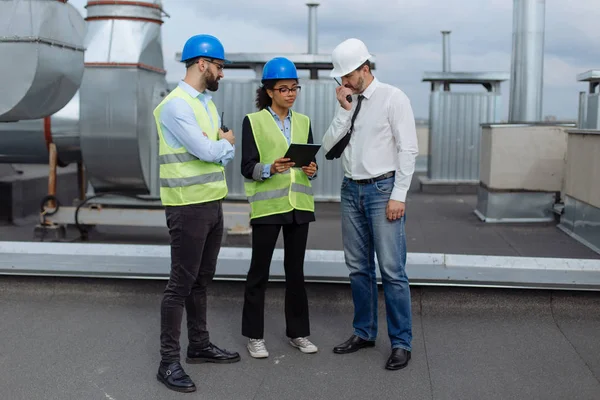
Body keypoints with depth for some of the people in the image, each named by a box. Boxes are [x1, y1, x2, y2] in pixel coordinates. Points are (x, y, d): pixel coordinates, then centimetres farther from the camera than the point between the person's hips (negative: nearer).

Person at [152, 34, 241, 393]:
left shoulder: (208, 104, 15)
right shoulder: (175, 105, -14)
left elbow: (224, 153, 14)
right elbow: (206, 150, -19)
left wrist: (222, 147, -9)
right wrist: (226, 141, 2)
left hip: (213, 202, 9)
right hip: (188, 206, -8)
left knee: (202, 280, 16)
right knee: (181, 283, -4)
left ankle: (200, 345, 28)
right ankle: (169, 361, 4)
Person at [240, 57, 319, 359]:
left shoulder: (303, 122, 11)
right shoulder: (253, 121, -2)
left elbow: (311, 161, 13)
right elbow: (247, 168, -6)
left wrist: (312, 170, -10)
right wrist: (271, 168, -24)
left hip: (299, 205, 4)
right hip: (267, 205, -4)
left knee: (295, 270, 11)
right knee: (259, 271, 3)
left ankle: (298, 332, 21)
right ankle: (254, 335, 14)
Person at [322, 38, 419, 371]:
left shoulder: (392, 98, -5)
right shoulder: (346, 101, 11)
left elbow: (408, 149, -9)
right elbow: (329, 148, 5)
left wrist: (398, 195, -14)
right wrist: (344, 110, -5)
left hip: (382, 189, -6)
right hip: (351, 190, 6)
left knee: (392, 270, -6)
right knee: (358, 267, 12)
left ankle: (401, 342, 5)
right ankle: (364, 332, 25)